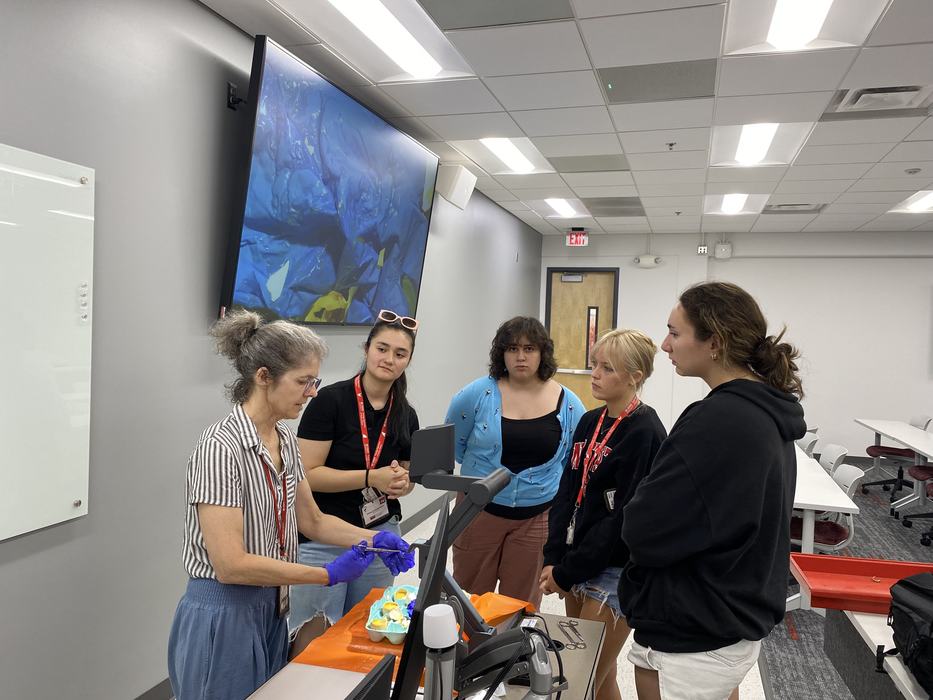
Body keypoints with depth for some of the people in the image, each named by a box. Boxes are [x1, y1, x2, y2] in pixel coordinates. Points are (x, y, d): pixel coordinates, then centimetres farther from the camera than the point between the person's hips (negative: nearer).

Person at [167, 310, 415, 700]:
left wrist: (372, 539, -2)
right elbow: (230, 564, -25)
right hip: (224, 617, -7)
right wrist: (329, 575, -21)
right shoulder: (221, 447, -23)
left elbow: (312, 521, 12)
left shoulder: (284, 439, 2)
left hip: (272, 610, 8)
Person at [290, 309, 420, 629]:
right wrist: (371, 478, -22)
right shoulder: (331, 399, -12)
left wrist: (402, 482, -6)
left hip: (381, 534, 5)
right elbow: (307, 474, -16)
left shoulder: (406, 415, 4)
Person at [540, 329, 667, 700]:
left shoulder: (644, 432, -16)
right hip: (578, 566, 7)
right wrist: (552, 559, -2)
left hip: (614, 573, -7)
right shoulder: (588, 422, 7)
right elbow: (567, 493, 8)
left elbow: (625, 517, -19)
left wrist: (566, 572, -14)